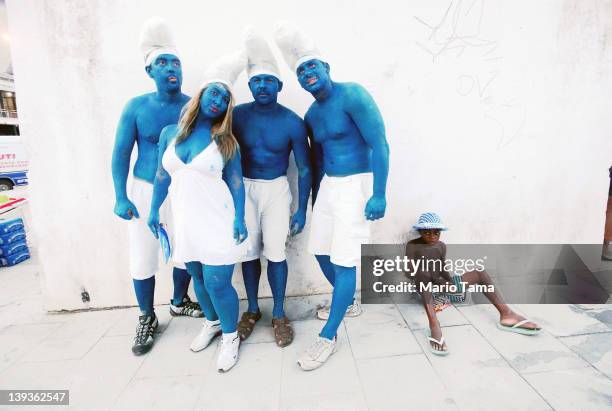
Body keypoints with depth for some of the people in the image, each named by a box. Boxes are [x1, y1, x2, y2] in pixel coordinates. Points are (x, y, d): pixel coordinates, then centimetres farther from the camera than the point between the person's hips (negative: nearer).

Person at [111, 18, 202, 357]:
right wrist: (121, 197, -11)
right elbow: (121, 153, -1)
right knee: (143, 258, 2)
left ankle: (179, 302, 38)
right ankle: (147, 318, 26)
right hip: (145, 190, 0)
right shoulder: (136, 107, -5)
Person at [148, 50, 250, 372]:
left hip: (217, 222, -4)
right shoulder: (170, 133, 6)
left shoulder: (225, 140, -4)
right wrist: (154, 210, 13)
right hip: (185, 221, 4)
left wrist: (239, 219, -12)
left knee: (217, 282, -2)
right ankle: (212, 323, 43)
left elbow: (236, 182, -5)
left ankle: (230, 337, 23)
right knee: (198, 277, 18)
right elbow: (162, 176, 12)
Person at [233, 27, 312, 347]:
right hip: (243, 188, 2)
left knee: (275, 253, -2)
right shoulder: (238, 115, -5)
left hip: (276, 189, -1)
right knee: (249, 251, 8)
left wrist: (302, 210, -6)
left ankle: (279, 315, 18)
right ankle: (252, 310, 28)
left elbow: (304, 168, -4)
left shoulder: (292, 122, -9)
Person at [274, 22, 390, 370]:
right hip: (328, 185, 8)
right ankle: (347, 299, 43)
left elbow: (380, 145, -18)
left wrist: (378, 195, -25)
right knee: (321, 251, 15)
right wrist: (315, 198, 21)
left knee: (343, 260, -3)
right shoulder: (311, 115, 11)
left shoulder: (352, 95, -12)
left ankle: (328, 337, 13)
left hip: (357, 185, -8)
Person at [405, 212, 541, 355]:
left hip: (442, 284, 6)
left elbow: (442, 270, 14)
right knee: (423, 276, -42)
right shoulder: (412, 246, -6)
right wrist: (438, 281, -27)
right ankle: (434, 324, -59)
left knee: (479, 273, -4)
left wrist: (450, 282, -10)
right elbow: (412, 272, -16)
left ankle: (506, 314, -17)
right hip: (425, 289, -6)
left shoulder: (441, 246, 13)